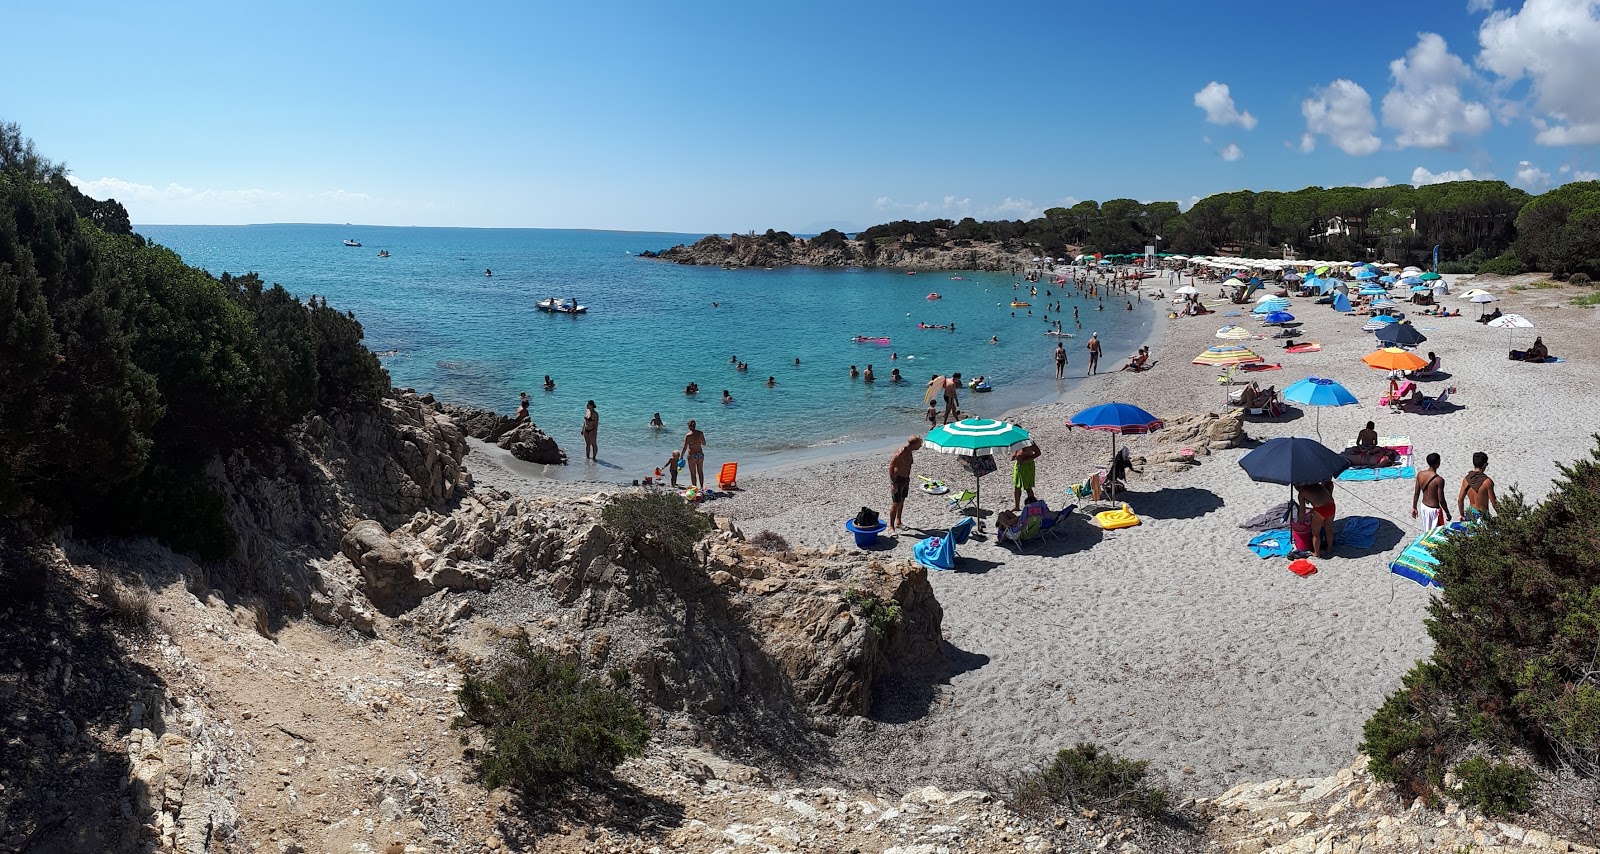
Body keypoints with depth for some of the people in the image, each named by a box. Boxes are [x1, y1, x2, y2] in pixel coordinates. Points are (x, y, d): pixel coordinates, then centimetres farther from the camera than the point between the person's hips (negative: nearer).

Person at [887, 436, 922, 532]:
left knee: (901, 502, 18)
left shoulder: (909, 451, 4)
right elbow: (891, 467, -25)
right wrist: (893, 483, -25)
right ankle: (891, 527, 1)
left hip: (906, 479, 9)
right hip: (897, 480, -9)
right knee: (895, 504, -6)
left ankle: (898, 522, 32)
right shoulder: (901, 452, -25)